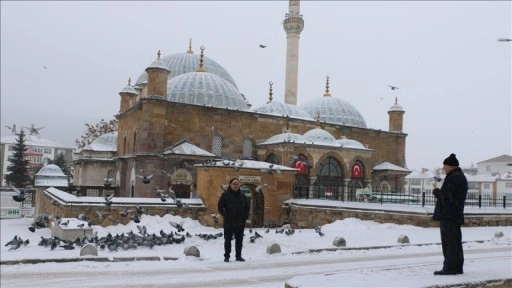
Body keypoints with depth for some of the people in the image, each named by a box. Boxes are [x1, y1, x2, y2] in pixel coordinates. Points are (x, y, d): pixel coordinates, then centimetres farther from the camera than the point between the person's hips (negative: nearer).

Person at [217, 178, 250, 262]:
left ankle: (238, 256, 20)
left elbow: (247, 207, 18)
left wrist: (245, 216, 6)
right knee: (228, 240, 4)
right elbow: (220, 207, -3)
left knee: (239, 240, 10)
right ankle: (226, 256, 13)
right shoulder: (225, 195, -3)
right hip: (229, 223, -3)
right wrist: (225, 216, -7)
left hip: (240, 223, 4)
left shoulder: (243, 196, 10)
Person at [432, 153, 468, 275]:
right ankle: (457, 267, 21)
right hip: (456, 215, 11)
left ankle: (449, 267, -3)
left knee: (449, 242, -6)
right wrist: (439, 192, 10)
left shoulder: (453, 178, -16)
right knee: (455, 241, 14)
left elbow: (445, 196, -21)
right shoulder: (461, 177, 18)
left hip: (448, 216, -10)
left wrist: (436, 191, -3)